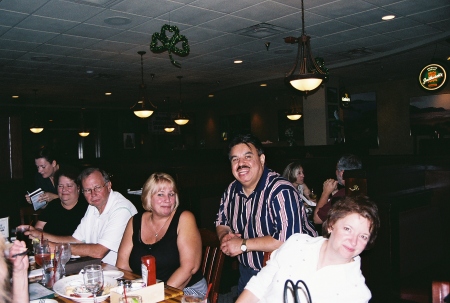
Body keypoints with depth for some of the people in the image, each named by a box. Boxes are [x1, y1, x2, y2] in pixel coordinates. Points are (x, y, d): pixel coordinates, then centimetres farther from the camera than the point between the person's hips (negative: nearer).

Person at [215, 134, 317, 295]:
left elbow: (289, 239, -34)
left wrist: (243, 245, -26)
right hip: (248, 270, 7)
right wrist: (225, 236, -12)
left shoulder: (281, 191, -26)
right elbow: (221, 222, 12)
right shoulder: (232, 190, -1)